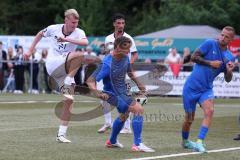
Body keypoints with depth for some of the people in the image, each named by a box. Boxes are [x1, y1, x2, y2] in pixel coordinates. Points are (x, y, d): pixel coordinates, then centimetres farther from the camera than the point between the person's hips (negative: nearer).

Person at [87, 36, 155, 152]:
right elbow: (90, 80, -30)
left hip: (122, 93, 9)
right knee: (138, 109, -24)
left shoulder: (125, 58, -7)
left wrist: (138, 84, 8)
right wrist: (98, 93, -45)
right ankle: (137, 144, -20)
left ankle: (112, 141, 57)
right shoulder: (107, 64, -29)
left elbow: (129, 71, 16)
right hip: (112, 94, -9)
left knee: (124, 115, 32)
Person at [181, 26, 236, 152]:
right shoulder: (210, 44, -8)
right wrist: (210, 63, -18)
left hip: (206, 89, 3)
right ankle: (185, 141, 31)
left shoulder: (229, 57, 4)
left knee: (209, 111, -24)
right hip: (192, 87, -3)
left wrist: (229, 71, -15)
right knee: (189, 118, 5)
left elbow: (227, 79, 6)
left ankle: (199, 142, -25)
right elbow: (193, 57, -12)